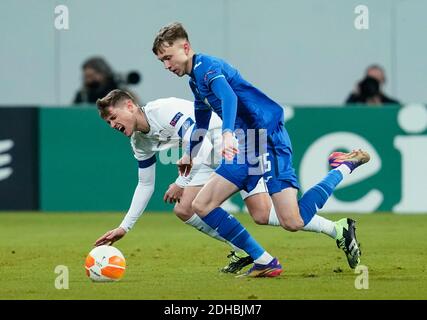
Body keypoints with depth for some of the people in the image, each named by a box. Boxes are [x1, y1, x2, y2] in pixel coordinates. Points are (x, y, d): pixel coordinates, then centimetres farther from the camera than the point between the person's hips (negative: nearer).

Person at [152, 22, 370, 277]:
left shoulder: (206, 66, -11)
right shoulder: (196, 78, 20)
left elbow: (228, 96, -31)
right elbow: (201, 123, 39)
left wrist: (227, 133, -47)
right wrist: (190, 155, 51)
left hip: (269, 137, -10)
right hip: (247, 146, 10)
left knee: (292, 222, -20)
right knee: (202, 206, 3)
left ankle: (345, 167, 2)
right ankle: (264, 263, 1)